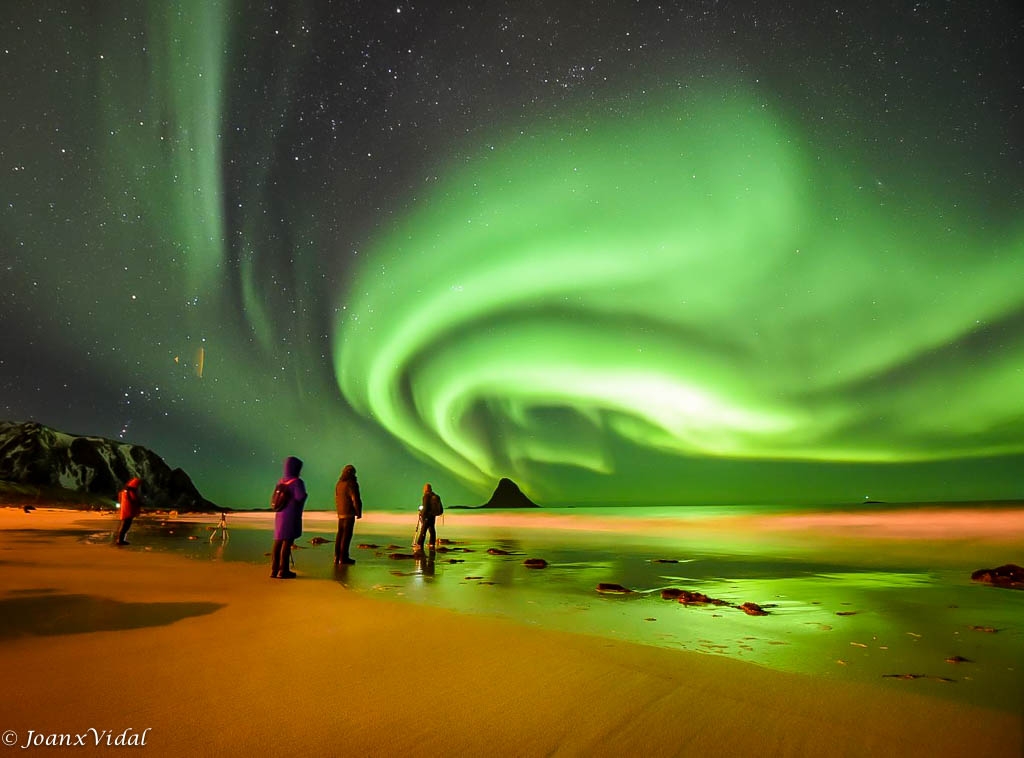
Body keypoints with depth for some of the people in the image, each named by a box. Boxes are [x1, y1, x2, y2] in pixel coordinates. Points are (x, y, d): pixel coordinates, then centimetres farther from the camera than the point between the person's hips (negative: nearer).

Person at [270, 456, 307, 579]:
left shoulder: (281, 481, 6)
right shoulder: (297, 482, -15)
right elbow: (300, 497, -25)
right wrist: (304, 494, -5)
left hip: (280, 515, 7)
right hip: (291, 516, -7)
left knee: (278, 542, 10)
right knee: (287, 542, -2)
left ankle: (274, 570, 14)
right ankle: (283, 571, 1)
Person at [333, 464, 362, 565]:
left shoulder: (339, 483, 10)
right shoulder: (351, 484, -14)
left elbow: (336, 499, 16)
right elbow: (355, 499, -16)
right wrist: (359, 512, -7)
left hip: (341, 513, 8)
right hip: (349, 513, -8)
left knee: (340, 534, 12)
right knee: (347, 535, -4)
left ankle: (337, 557, 14)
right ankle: (343, 558, -2)